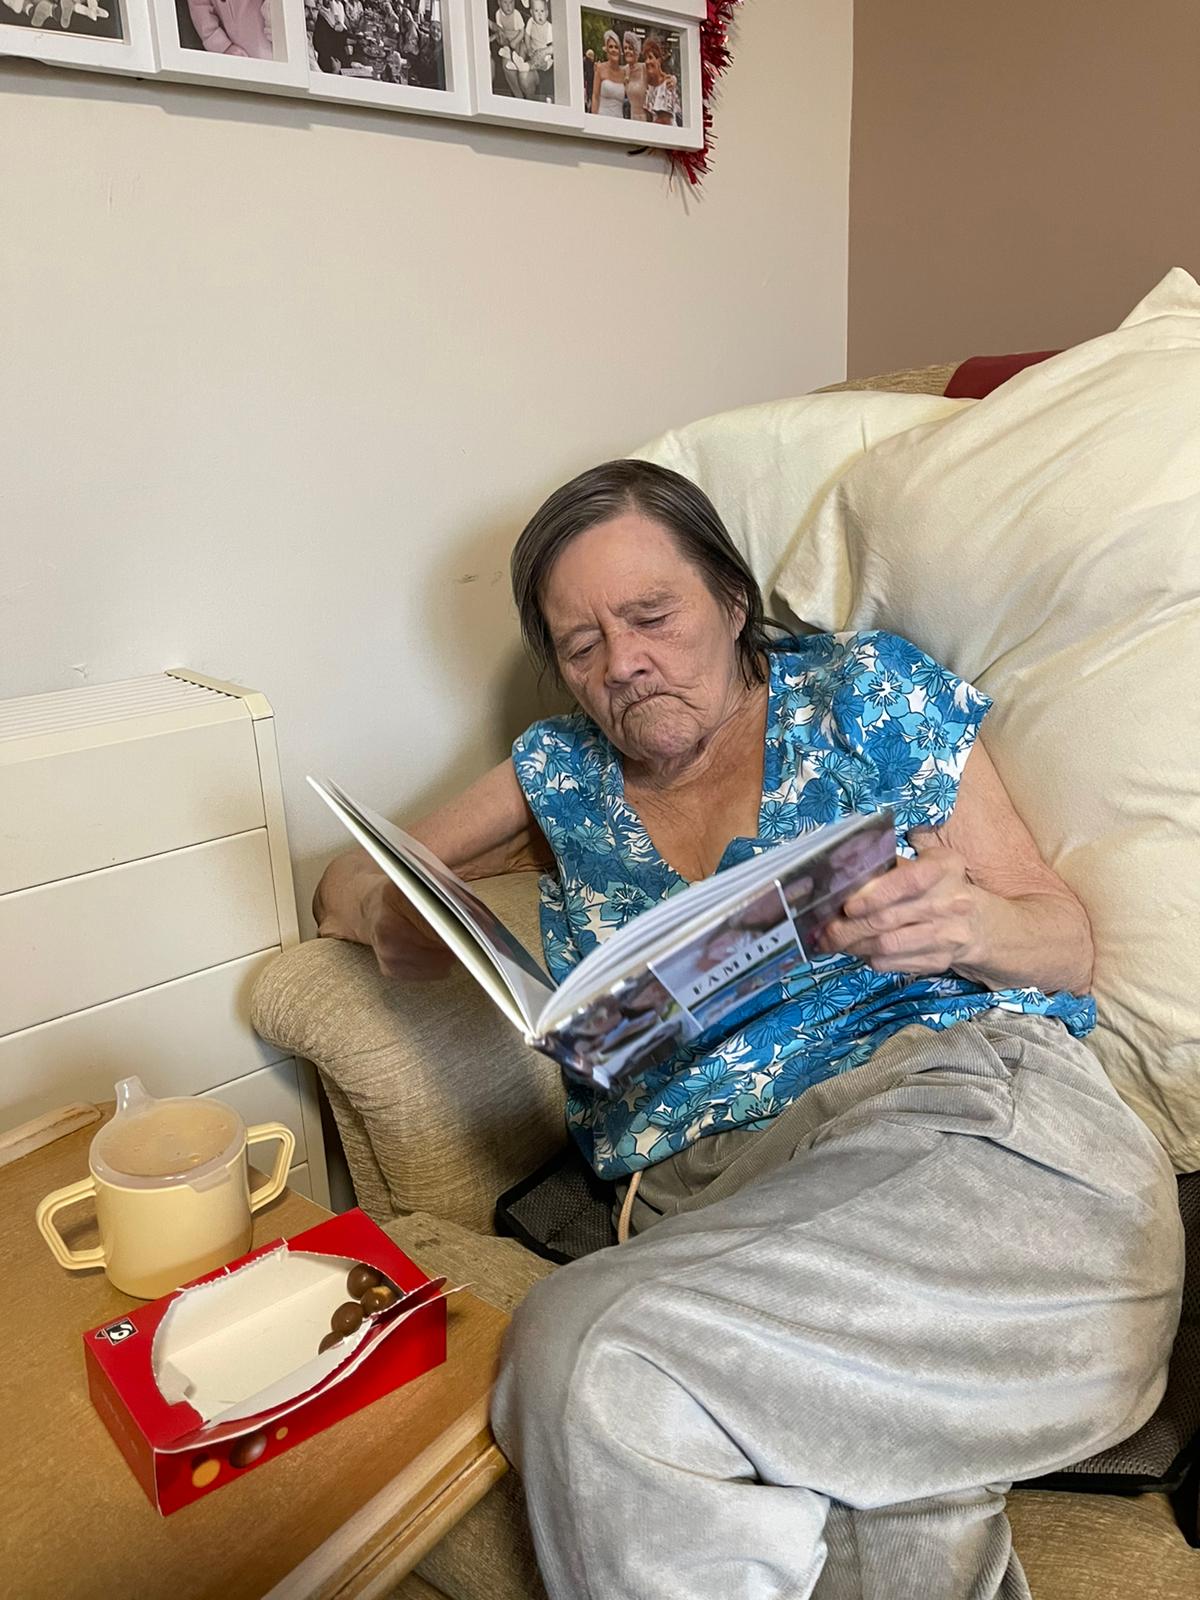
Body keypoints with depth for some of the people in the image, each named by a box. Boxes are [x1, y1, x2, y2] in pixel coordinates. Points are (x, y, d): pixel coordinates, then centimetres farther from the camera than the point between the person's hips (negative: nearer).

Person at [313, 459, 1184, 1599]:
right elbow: (343, 889, 26)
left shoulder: (863, 689, 12)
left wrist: (970, 925, -14)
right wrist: (391, 919, 1)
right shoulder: (563, 770, 20)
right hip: (722, 1187, 3)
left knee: (583, 1350, -27)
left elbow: (1065, 944, 11)